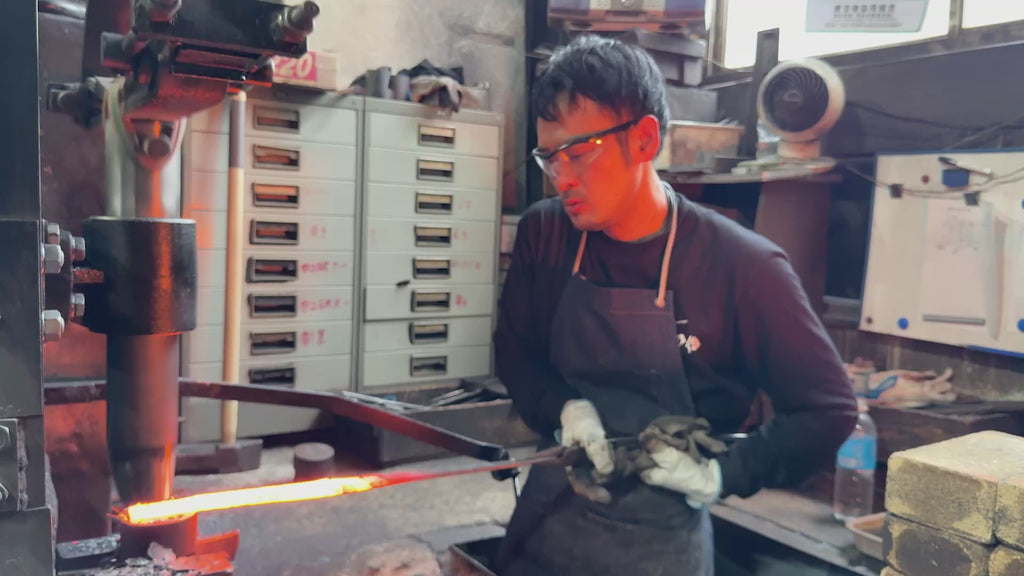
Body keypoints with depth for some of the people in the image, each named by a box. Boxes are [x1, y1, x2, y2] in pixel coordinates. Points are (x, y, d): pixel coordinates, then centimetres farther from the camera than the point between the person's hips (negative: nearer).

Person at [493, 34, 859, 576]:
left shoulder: (741, 266, -19)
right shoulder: (542, 234, -8)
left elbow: (829, 411, -11)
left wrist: (721, 473, -18)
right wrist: (562, 407, -12)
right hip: (546, 515, 3)